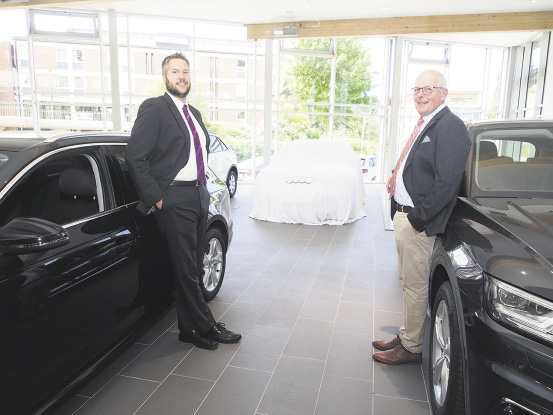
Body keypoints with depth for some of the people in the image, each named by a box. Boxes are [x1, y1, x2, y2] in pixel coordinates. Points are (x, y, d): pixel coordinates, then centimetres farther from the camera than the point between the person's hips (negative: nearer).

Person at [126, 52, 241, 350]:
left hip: (199, 196, 8)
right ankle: (205, 326, 14)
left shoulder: (194, 113, 17)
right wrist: (156, 198, -15)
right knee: (186, 270, 0)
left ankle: (189, 328, 24)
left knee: (194, 268, 12)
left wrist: (202, 186, 14)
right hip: (175, 199, -8)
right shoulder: (154, 109, -7)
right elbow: (135, 156, -14)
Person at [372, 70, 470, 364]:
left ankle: (412, 348, 19)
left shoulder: (450, 127, -16)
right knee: (407, 281, 19)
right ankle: (406, 336, 35)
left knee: (415, 285, 2)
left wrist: (418, 218, -20)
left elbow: (447, 183, -24)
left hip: (418, 223, -10)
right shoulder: (423, 125, 15)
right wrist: (396, 176, 8)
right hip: (403, 215, 10)